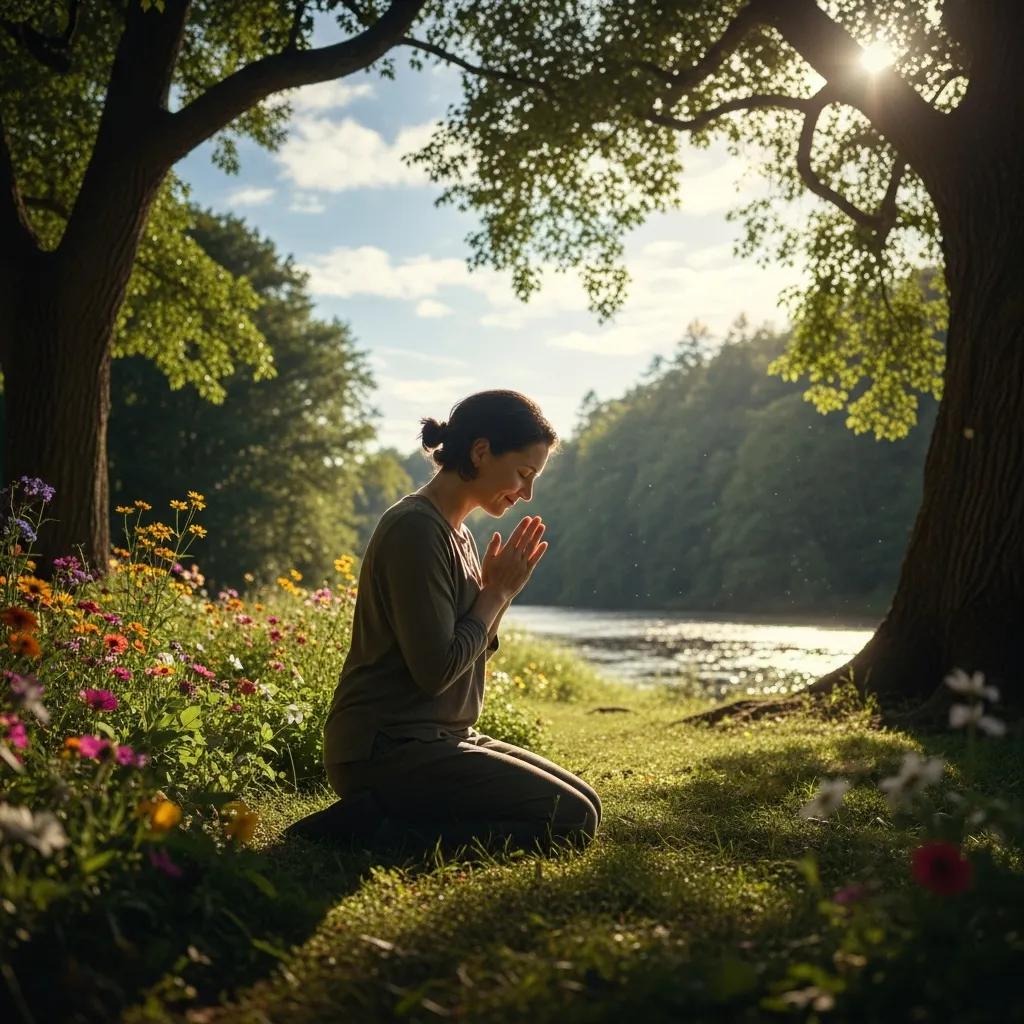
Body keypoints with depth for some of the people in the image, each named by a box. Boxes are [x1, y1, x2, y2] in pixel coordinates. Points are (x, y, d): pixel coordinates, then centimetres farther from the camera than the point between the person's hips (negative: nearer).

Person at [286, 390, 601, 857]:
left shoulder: (458, 534, 13)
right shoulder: (415, 529, -17)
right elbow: (435, 670, -21)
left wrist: (499, 592, 1)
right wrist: (497, 593, -8)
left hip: (438, 739, 10)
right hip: (385, 749, -10)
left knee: (583, 803, 10)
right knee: (573, 820, -14)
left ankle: (383, 815, 6)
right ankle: (373, 827, -11)